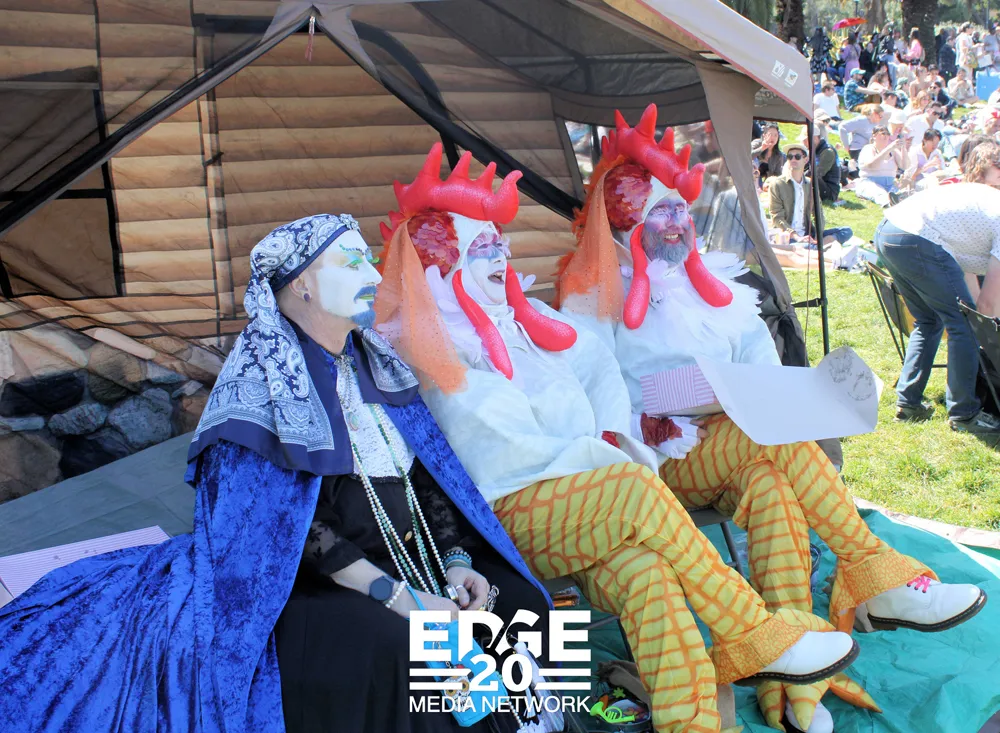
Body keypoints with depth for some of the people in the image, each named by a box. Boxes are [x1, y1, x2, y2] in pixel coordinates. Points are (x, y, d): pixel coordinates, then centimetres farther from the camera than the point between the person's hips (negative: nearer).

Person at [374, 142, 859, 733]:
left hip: (587, 493, 5)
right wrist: (603, 457, -9)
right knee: (640, 489, -29)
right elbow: (505, 452, -9)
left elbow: (599, 366, 15)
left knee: (645, 572, -26)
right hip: (512, 511, -5)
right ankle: (752, 636, -19)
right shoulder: (438, 354, -3)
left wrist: (619, 438, -2)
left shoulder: (524, 316, 17)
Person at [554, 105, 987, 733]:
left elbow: (766, 374, 15)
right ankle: (873, 569, -22)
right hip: (661, 467, -4)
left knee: (772, 481, -31)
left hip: (742, 455, 4)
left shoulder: (718, 289, 22)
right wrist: (647, 425, -20)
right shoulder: (602, 304, 7)